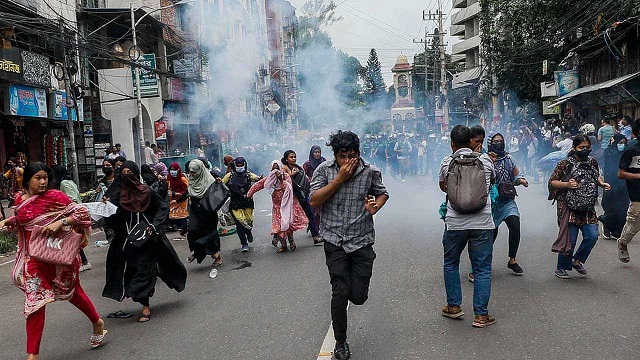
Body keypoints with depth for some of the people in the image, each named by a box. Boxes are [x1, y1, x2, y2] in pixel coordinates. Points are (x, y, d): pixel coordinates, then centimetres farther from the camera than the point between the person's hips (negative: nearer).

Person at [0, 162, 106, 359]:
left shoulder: (54, 196, -14)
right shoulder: (20, 198, 4)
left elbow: (82, 213, -16)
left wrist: (60, 222, -27)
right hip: (34, 256, 5)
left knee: (73, 290, 6)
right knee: (35, 300, 9)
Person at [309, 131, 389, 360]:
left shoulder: (370, 172, -2)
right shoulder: (324, 170, -4)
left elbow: (382, 193, 16)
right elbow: (314, 201, -12)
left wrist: (375, 207, -7)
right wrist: (339, 178, -17)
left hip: (362, 240, 1)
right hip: (335, 240, -1)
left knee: (359, 297, 1)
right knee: (340, 293, -4)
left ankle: (353, 282, 41)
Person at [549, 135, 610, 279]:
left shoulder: (593, 162, 7)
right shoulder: (565, 164, -9)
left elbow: (596, 176, 25)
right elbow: (552, 182, -7)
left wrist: (602, 183, 5)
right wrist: (567, 184, -23)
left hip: (588, 208, 5)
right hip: (569, 207, -5)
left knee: (592, 236, -2)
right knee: (570, 239, -2)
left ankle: (577, 261, 24)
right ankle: (561, 268, 18)